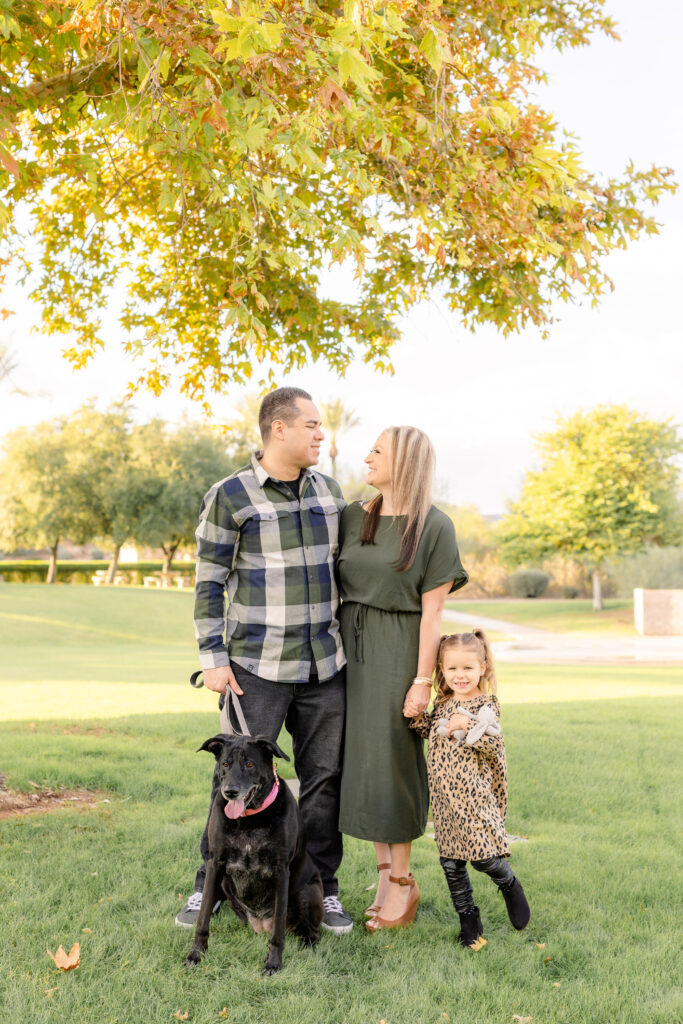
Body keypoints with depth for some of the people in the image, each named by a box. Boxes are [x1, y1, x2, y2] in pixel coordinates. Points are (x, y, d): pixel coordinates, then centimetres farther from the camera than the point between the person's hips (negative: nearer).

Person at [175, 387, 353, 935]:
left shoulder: (327, 490, 9)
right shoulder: (229, 496, -6)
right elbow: (209, 583, -4)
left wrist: (348, 639, 15)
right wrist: (214, 658, -8)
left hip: (324, 664, 5)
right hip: (257, 667, -4)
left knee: (324, 777, 8)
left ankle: (323, 889, 22)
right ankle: (209, 886, 19)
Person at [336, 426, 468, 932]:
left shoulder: (435, 526, -7)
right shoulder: (354, 517, 8)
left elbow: (432, 610, -9)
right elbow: (336, 583, 11)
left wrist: (423, 679, -12)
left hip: (397, 652, -5)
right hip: (350, 645, 5)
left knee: (390, 763, 0)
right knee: (362, 761, 8)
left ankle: (403, 881, 16)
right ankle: (386, 874, 23)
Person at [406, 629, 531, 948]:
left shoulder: (485, 705, -8)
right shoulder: (442, 703, 10)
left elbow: (494, 747, -17)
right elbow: (433, 733, 24)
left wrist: (468, 725, -27)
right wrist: (418, 716, 7)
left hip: (474, 795, -6)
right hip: (444, 796, 6)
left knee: (483, 856, -8)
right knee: (451, 862, 8)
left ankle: (509, 885, 25)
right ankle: (468, 921, 21)